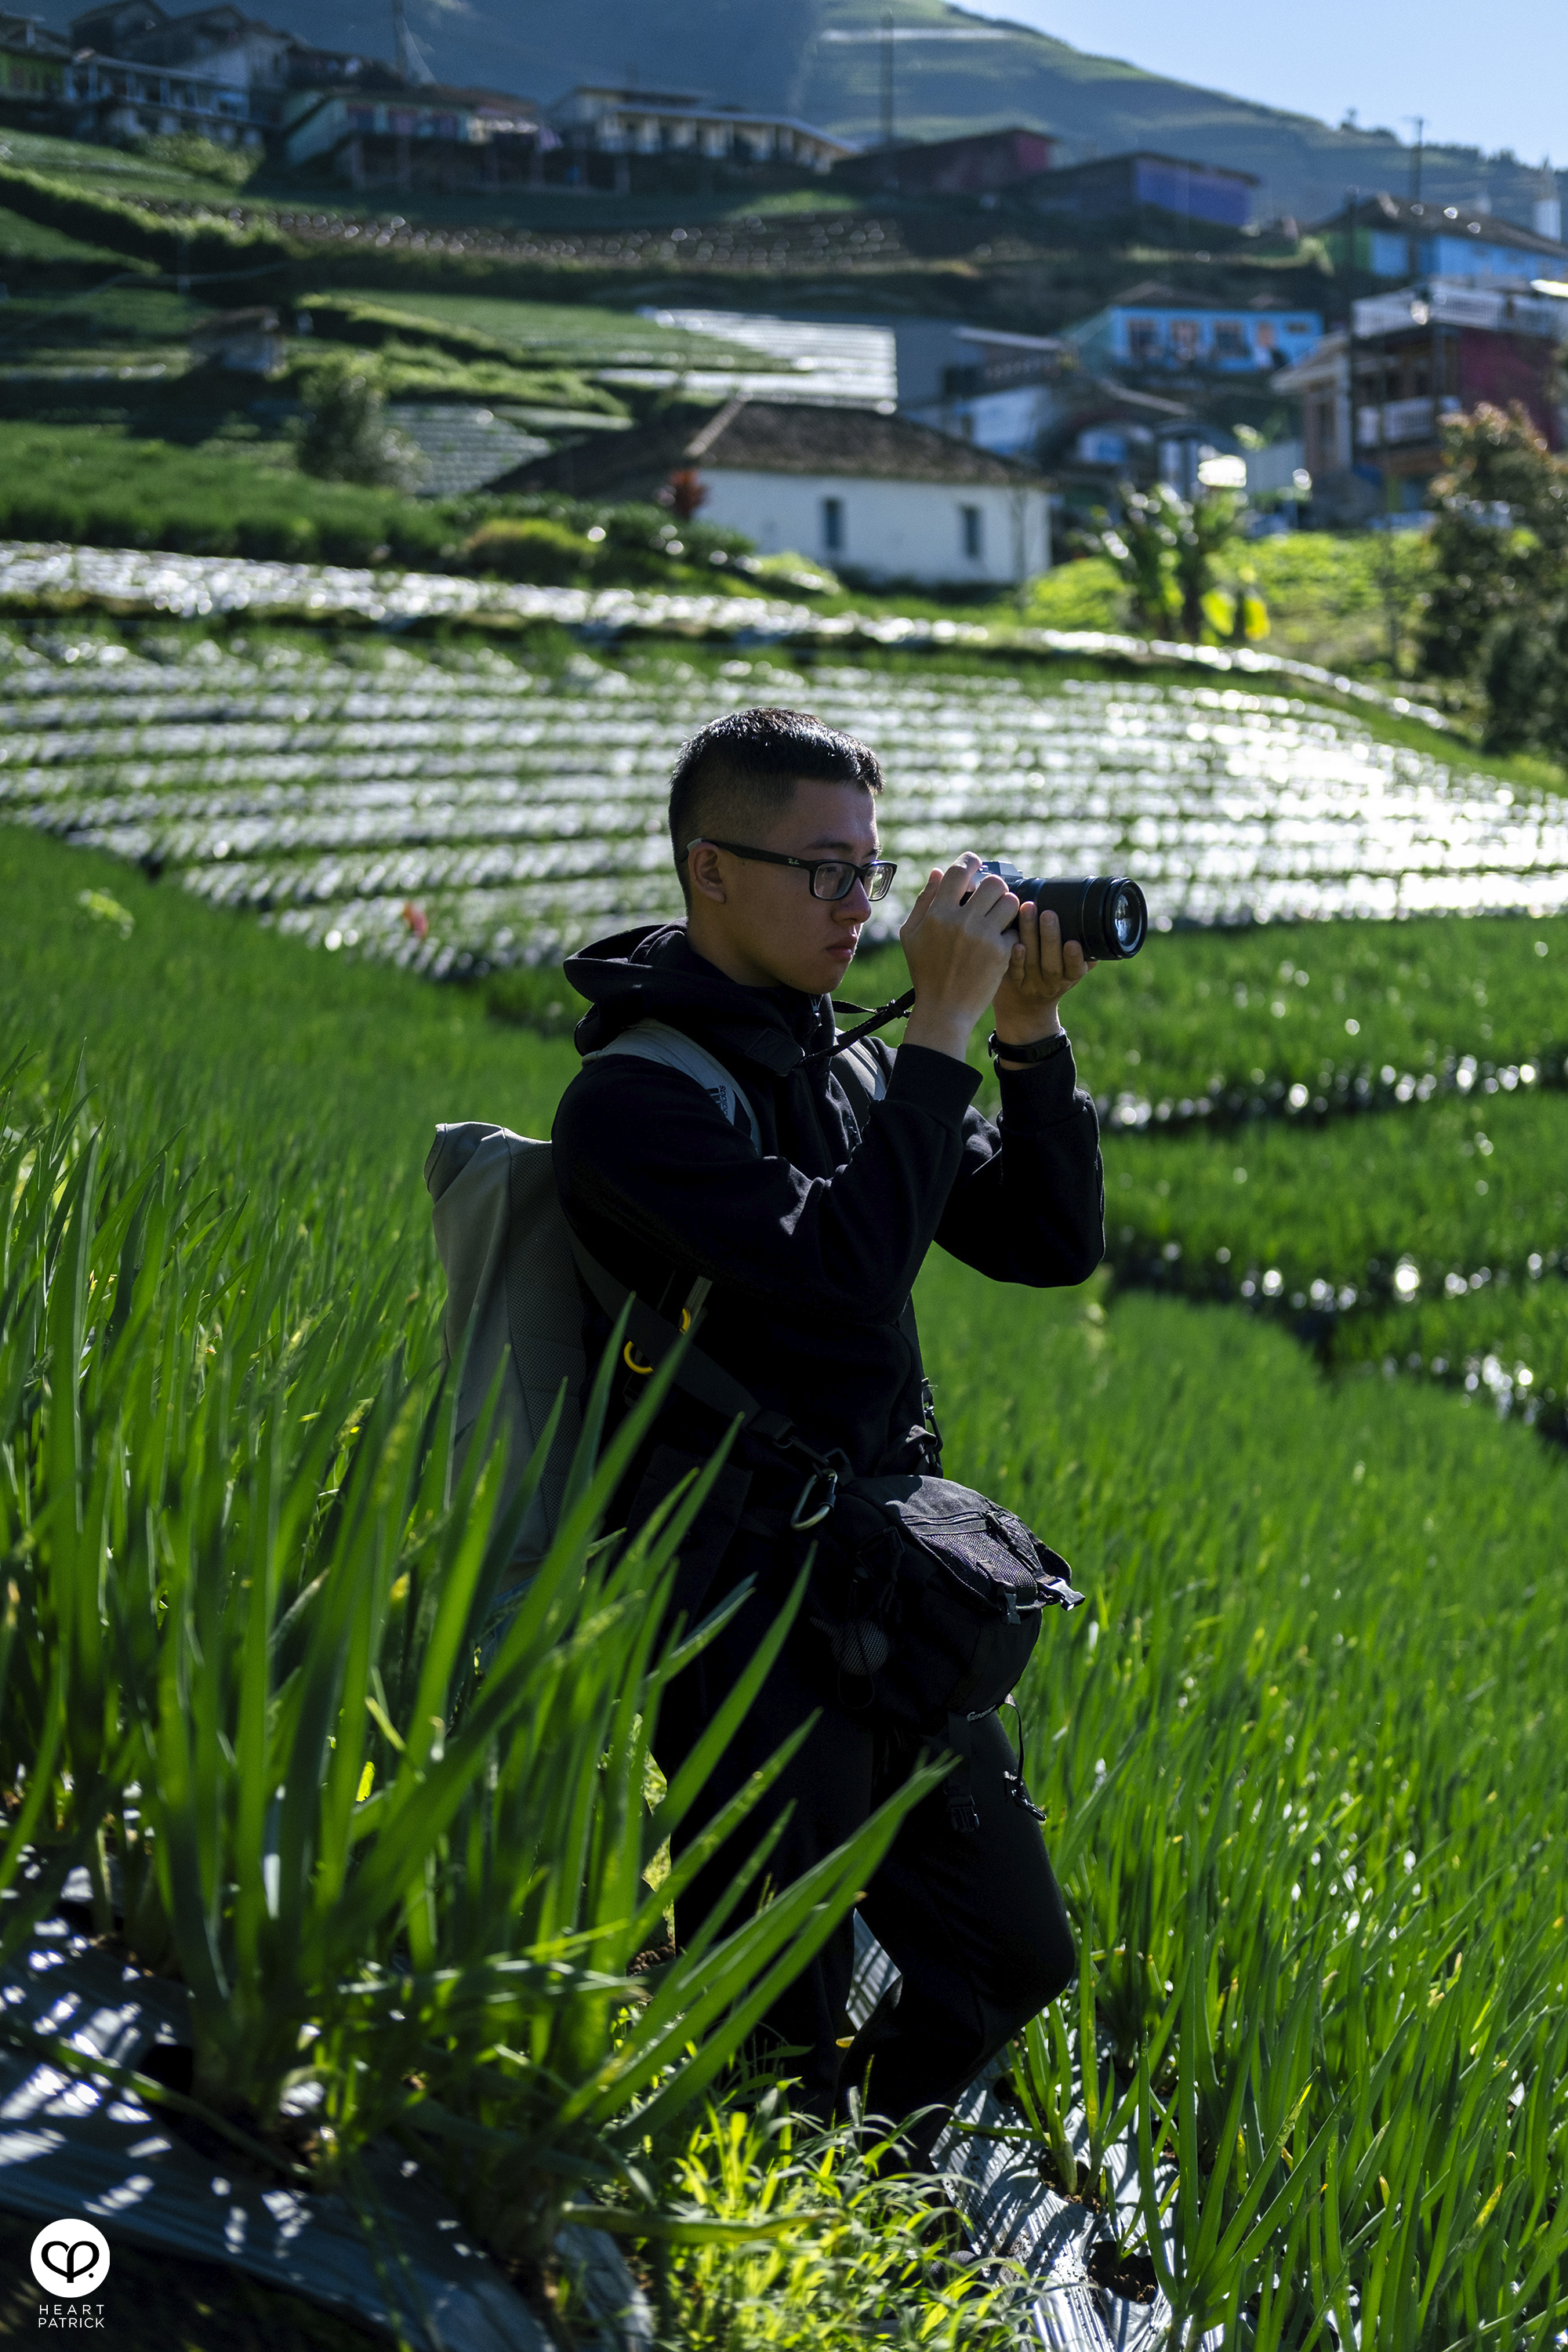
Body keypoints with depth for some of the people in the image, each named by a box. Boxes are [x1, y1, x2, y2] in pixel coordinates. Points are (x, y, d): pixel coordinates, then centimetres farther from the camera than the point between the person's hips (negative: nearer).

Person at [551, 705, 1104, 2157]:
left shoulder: (832, 1069, 12)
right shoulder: (635, 1097, -13)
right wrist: (943, 1028, -22)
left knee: (1013, 1955, 17)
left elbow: (1053, 1245, 12)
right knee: (781, 2035, -2)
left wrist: (1032, 1039, -2)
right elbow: (840, 1268, -27)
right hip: (754, 1603, -8)